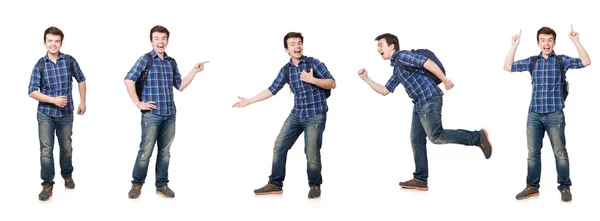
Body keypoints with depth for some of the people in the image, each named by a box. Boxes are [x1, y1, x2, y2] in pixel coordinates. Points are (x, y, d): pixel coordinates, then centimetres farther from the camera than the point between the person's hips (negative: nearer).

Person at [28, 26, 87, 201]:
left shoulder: (69, 61, -5)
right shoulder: (40, 65, -7)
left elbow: (81, 80, 10)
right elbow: (32, 92, -9)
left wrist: (82, 102, 9)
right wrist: (53, 100, -20)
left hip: (66, 113, 1)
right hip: (45, 114, -1)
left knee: (66, 147, 15)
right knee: (46, 150, -1)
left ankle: (67, 175, 37)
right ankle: (47, 184, 8)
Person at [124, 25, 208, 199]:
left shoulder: (171, 62, 12)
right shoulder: (145, 60, -5)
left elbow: (180, 86, 16)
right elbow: (129, 80, -11)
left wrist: (194, 71, 8)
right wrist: (138, 103, -12)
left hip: (170, 114, 5)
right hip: (151, 114, -5)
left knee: (165, 151, 10)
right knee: (146, 151, -2)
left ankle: (162, 185, 19)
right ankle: (137, 184, 11)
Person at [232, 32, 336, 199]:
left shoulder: (313, 63, -6)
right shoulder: (286, 70, 7)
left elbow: (332, 83, -6)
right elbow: (272, 90, 13)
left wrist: (312, 79, -21)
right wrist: (248, 101, 14)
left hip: (315, 116, -5)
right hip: (296, 114, 6)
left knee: (311, 153, -7)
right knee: (279, 147, 4)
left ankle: (315, 185, 15)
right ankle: (275, 184, 16)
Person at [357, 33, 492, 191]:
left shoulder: (402, 56, -7)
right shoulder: (397, 69, 24)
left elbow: (428, 63, -15)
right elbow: (384, 91, 27)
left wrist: (445, 81, -13)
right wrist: (366, 79, 22)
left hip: (429, 99, -10)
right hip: (419, 104, 10)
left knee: (436, 136, -20)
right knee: (416, 140, 5)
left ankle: (478, 138, -11)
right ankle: (420, 180, 6)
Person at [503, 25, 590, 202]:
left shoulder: (562, 60, 1)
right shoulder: (532, 61, 8)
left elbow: (586, 62, -10)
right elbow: (508, 67, 8)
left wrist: (576, 41, -17)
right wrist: (514, 46, -1)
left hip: (555, 115, -3)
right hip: (534, 114, 3)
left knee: (560, 152, 0)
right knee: (533, 152, 8)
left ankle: (565, 187, 11)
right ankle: (532, 187, 18)